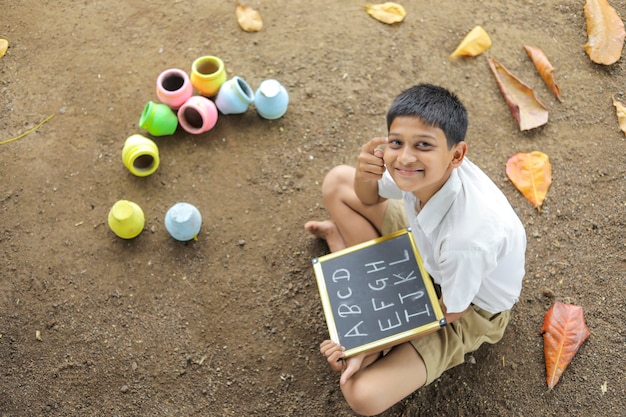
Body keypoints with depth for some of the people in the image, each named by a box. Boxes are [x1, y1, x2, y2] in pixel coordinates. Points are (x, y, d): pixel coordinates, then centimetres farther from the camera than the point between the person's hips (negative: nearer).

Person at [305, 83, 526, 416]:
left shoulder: (469, 234, -43)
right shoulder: (422, 171, -27)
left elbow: (450, 311, -24)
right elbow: (369, 198, -4)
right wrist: (366, 176, -29)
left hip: (469, 308, -5)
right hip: (425, 249, 5)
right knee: (337, 181, -5)